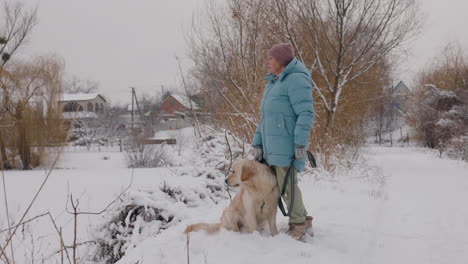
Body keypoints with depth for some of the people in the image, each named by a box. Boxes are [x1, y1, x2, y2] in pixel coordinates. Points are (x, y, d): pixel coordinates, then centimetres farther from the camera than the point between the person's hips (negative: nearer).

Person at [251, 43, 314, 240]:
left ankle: (298, 225, 11)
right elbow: (264, 118, 22)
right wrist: (258, 143, 15)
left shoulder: (296, 80, -9)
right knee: (281, 184, 11)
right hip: (272, 147, 9)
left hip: (287, 146, -9)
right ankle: (303, 220, 24)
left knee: (287, 185, -4)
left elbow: (306, 113, -17)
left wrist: (301, 143, -21)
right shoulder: (272, 84, 20)